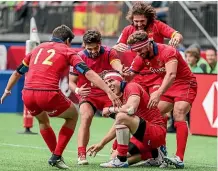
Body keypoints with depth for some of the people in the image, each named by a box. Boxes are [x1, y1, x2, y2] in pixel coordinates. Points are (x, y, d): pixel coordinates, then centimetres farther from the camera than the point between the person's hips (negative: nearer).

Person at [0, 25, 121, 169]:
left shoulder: (38, 49, 25)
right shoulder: (67, 51, 13)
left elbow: (17, 73, 35)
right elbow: (89, 73, 0)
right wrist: (109, 92, -5)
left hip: (27, 94, 4)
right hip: (49, 94, -4)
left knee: (43, 120, 36)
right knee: (73, 116, 24)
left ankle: (55, 155, 34)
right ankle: (56, 156, 16)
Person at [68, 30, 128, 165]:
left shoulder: (109, 53, -10)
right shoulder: (79, 58, -11)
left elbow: (117, 65, -31)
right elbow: (71, 81, -6)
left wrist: (122, 70, -56)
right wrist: (77, 90, -30)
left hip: (108, 93, 1)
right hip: (88, 95, -1)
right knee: (86, 116, -28)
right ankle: (81, 155, -28)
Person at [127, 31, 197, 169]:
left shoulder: (167, 51, -27)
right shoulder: (141, 58, -5)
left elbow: (171, 75, -42)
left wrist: (158, 93, -54)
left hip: (185, 84, -8)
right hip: (166, 88, 8)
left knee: (178, 114, -25)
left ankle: (179, 158, -33)